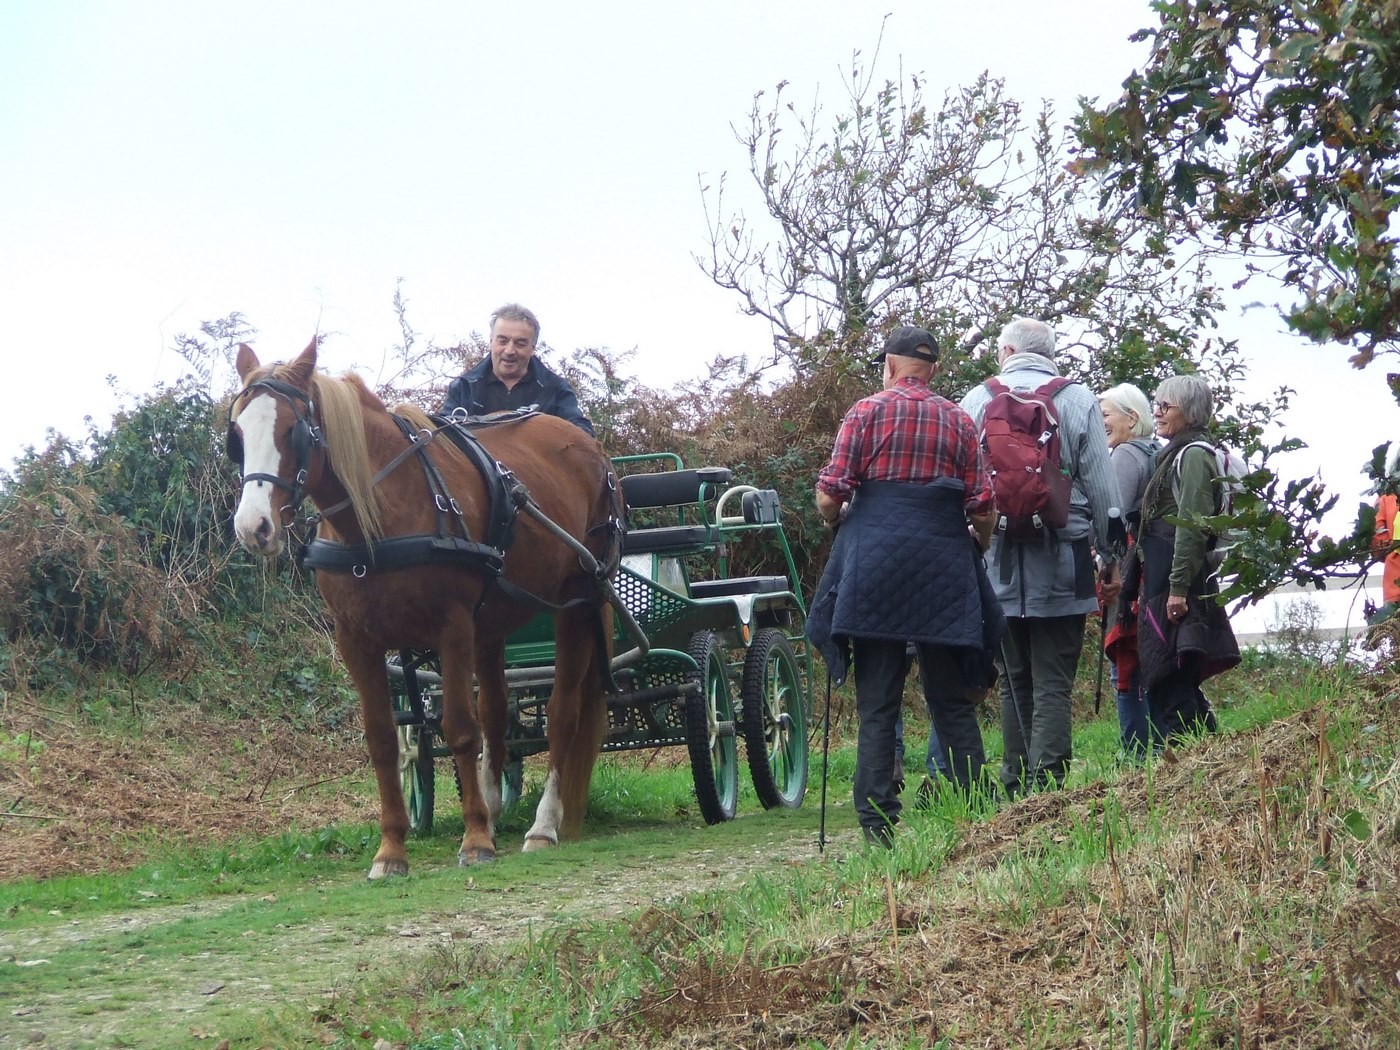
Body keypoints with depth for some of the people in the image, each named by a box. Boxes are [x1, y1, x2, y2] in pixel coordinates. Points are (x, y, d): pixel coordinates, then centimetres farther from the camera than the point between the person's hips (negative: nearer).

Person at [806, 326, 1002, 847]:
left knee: (877, 704, 1)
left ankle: (878, 824, -4)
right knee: (952, 701, 9)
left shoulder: (867, 411, 2)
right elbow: (982, 508, 4)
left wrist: (835, 519, 18)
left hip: (875, 566, -2)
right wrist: (974, 549, 23)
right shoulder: (958, 420, 8)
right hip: (944, 567, 2)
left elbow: (829, 497, -4)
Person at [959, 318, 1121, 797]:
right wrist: (1110, 551, 9)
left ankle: (1015, 788, 12)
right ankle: (1046, 786, -11)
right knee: (1053, 684, -3)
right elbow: (1102, 484, 1)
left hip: (998, 562, 2)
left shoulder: (977, 400, 4)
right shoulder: (1078, 400, -1)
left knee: (1014, 681, 12)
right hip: (1062, 565, -2)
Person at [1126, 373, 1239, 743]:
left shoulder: (1194, 455, -9)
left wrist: (1178, 587, -23)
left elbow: (1191, 526, -18)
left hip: (1178, 578, -10)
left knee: (1169, 682, -11)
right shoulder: (1176, 454, 22)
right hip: (1161, 581, 10)